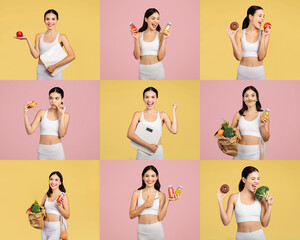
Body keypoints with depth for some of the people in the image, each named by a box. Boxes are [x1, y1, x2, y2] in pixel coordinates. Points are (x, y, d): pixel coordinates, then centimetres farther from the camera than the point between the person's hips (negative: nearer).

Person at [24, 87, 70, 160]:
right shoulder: (42, 113, 3)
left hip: (57, 151, -1)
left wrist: (62, 114, -12)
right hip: (42, 151, 1)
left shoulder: (65, 115, 2)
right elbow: (30, 131, -3)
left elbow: (62, 134, -12)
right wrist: (25, 113, -12)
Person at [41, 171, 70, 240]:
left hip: (56, 229, -5)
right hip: (45, 227, 5)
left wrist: (59, 206, -20)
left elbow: (67, 216, -7)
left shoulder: (63, 196, -5)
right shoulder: (47, 195, 9)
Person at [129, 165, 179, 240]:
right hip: (142, 231, 0)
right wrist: (145, 205, -14)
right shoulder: (137, 193, 3)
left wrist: (167, 201, -12)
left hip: (157, 230, 0)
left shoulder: (161, 195, 3)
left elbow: (160, 217, -6)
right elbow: (131, 215, -3)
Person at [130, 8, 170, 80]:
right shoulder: (139, 35, 4)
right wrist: (136, 39, -10)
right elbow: (137, 56, -3)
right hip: (143, 71, 1)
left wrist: (164, 39, -11)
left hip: (157, 70, -1)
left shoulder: (160, 35, 0)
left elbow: (160, 57, -8)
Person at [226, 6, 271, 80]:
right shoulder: (240, 34, -2)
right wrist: (232, 38, -16)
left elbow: (261, 57, -10)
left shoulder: (264, 34, -1)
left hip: (259, 73, 1)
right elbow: (238, 57, -10)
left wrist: (263, 37, -15)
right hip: (243, 73, -1)